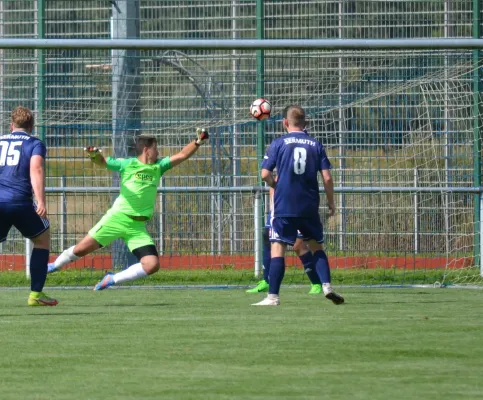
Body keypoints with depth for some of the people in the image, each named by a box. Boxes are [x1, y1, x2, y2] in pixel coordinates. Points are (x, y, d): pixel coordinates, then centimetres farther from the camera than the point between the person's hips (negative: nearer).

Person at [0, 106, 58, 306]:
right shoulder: (35, 143, 10)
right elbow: (36, 169, -8)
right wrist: (41, 201, -16)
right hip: (20, 202, -2)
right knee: (43, 238, 21)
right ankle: (36, 294, 16)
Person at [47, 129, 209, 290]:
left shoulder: (158, 167, 11)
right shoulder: (127, 164, 0)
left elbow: (182, 155, 8)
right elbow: (102, 161, -1)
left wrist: (197, 142, -5)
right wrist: (94, 155, -23)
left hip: (138, 227, 4)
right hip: (117, 218, -4)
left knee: (152, 265, -12)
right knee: (82, 249, -5)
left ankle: (112, 279, 4)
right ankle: (55, 265, 23)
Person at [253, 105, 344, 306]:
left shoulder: (279, 143, -1)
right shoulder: (315, 145, 5)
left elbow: (265, 174, -5)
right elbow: (327, 177, 1)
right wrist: (331, 202, 13)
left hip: (284, 206, -3)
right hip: (309, 207, 3)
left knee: (278, 248, -2)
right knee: (316, 246, 18)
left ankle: (273, 296, -9)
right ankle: (326, 285, 4)